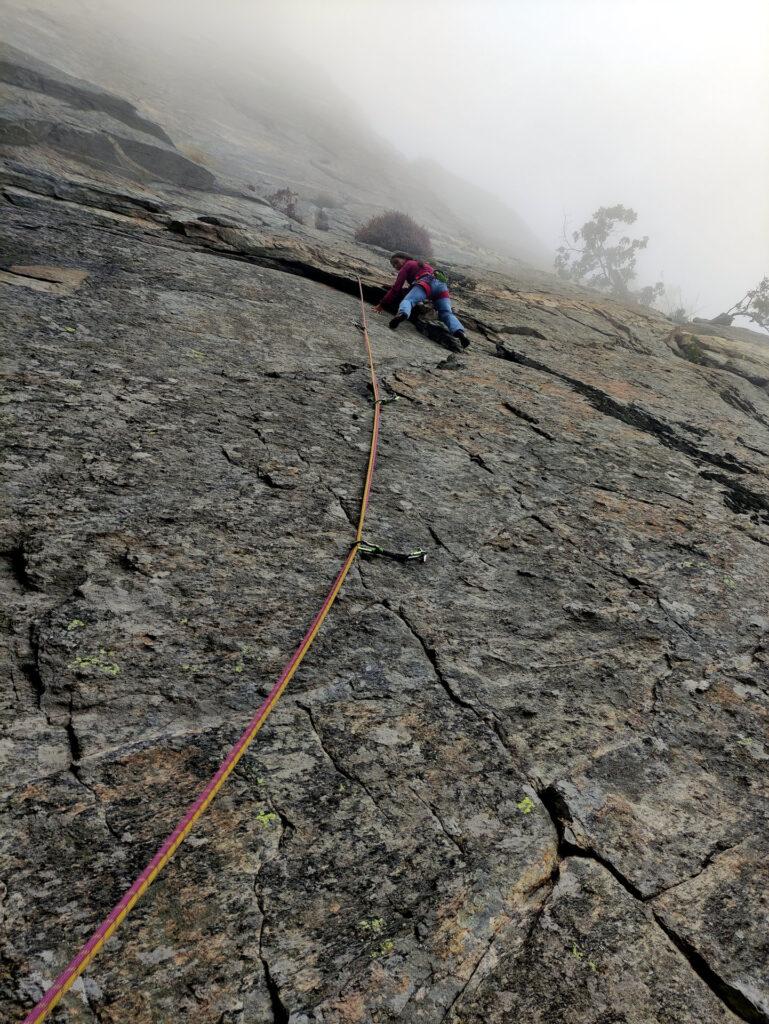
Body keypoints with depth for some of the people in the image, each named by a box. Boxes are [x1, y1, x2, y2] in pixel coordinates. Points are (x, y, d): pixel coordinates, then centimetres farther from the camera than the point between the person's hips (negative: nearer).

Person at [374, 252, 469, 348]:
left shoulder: (407, 266, 22)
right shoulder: (424, 264, 42)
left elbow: (396, 288, 13)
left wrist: (382, 303, 14)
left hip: (425, 283, -6)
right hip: (441, 284, 6)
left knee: (407, 300, -22)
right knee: (447, 313, -5)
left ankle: (402, 314, -57)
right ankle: (459, 331, -33)